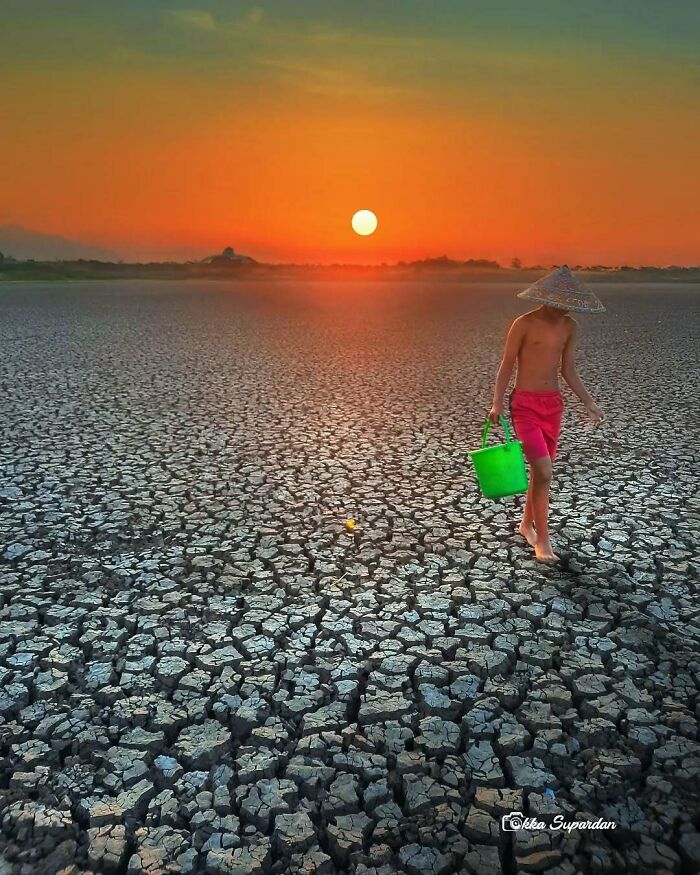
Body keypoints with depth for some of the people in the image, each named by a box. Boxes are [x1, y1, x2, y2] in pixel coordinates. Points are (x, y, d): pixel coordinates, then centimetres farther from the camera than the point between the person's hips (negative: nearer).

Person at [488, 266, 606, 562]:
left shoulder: (569, 327, 6)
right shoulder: (524, 324, -10)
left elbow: (568, 370, 12)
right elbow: (506, 365, -7)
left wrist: (589, 402, 5)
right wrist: (497, 403, -17)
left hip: (553, 403, 6)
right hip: (525, 404, -6)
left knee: (541, 470, 13)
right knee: (543, 472, -13)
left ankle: (526, 524, 33)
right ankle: (542, 540, 0)